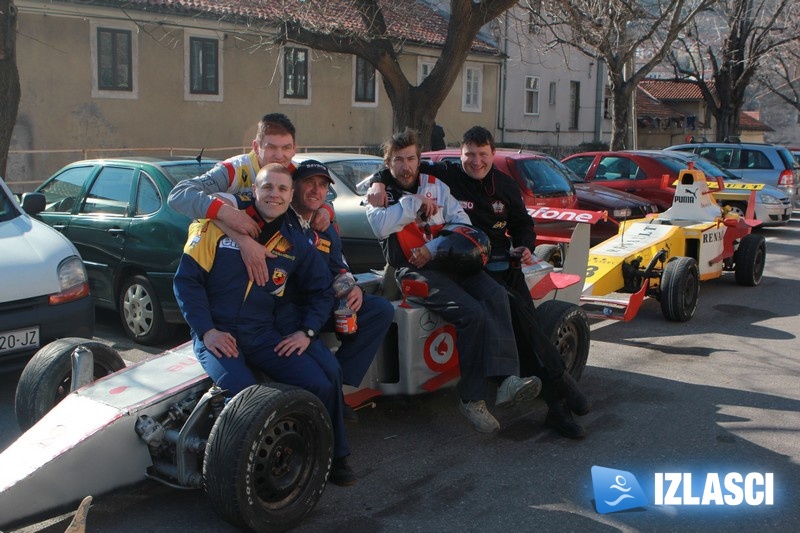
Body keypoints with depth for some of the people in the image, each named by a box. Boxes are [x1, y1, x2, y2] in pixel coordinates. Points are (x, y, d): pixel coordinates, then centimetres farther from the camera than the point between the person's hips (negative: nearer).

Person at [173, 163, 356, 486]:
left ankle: (334, 458, 10)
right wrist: (206, 330, -13)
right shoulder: (220, 224, -2)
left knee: (321, 384, -17)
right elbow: (187, 279, -4)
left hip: (264, 335, 3)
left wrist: (307, 331, 3)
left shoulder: (296, 244, 9)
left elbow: (321, 290, 18)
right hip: (215, 333, -3)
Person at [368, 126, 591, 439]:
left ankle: (556, 408, -3)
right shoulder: (445, 177, -1)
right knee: (515, 309, -26)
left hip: (505, 264, 5)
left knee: (525, 321, -9)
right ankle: (560, 382, -15)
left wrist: (525, 246, 7)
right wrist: (379, 183, -18)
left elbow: (522, 222, 27)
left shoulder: (505, 186, 15)